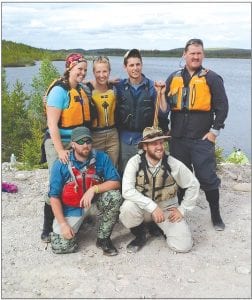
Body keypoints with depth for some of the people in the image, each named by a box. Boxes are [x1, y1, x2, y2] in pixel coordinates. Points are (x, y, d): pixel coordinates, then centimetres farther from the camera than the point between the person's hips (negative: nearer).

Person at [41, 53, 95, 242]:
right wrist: (60, 150, -21)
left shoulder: (82, 89, 8)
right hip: (59, 143, -7)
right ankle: (47, 229, 8)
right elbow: (52, 124, -18)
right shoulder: (59, 90, -13)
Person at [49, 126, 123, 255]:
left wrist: (94, 189, -30)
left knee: (114, 196, -28)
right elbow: (54, 196, -13)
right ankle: (76, 224, 22)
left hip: (94, 199, 1)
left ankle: (103, 239, -7)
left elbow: (115, 182, -14)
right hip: (71, 208, -1)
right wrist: (63, 224, -17)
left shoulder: (101, 158, -13)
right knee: (60, 247, -13)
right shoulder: (61, 164, -16)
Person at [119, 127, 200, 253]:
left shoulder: (173, 164, -13)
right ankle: (140, 236, -1)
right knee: (128, 208, -35)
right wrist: (152, 207, -34)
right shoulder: (135, 162, -18)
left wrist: (182, 209, -4)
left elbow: (193, 185, -1)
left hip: (167, 208, 1)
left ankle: (162, 227, 18)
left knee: (183, 245, -15)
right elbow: (127, 190, -28)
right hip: (143, 207, -1)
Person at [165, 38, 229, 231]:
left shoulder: (212, 78, 0)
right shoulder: (174, 78, 11)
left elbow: (222, 106, -3)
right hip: (177, 138, 4)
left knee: (208, 177, 0)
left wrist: (214, 131, -9)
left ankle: (216, 215, 17)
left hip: (202, 138, -3)